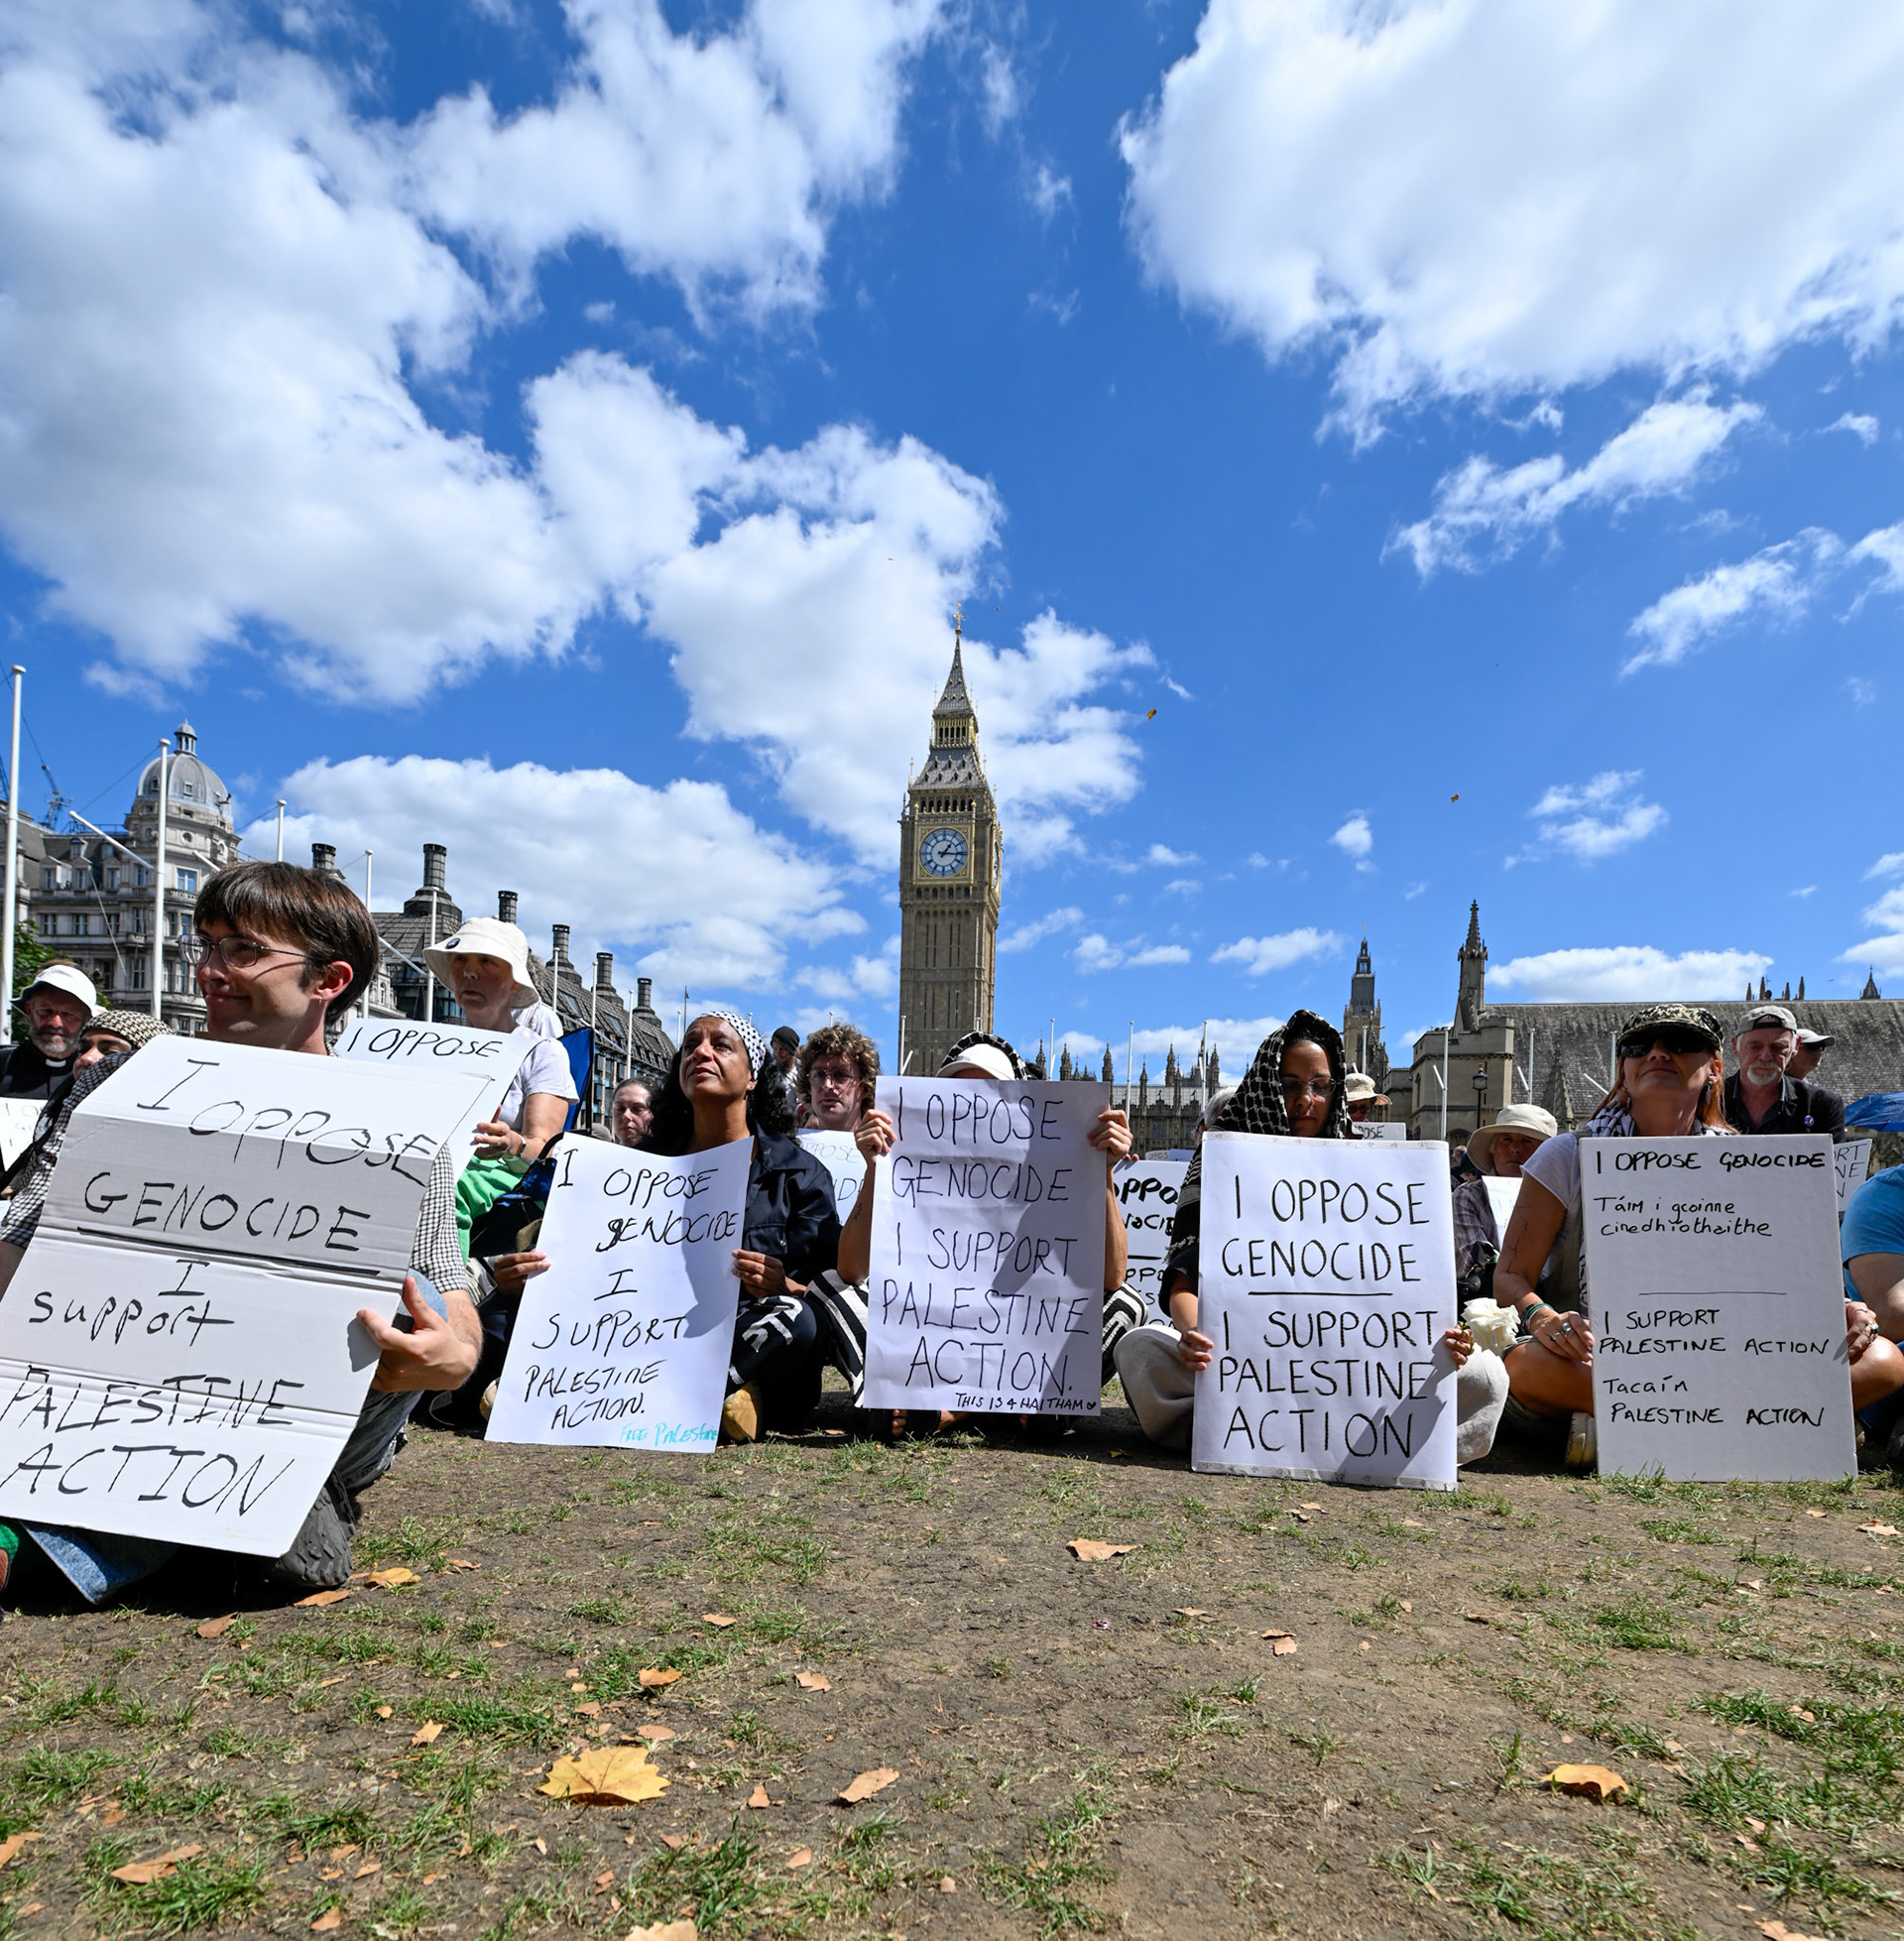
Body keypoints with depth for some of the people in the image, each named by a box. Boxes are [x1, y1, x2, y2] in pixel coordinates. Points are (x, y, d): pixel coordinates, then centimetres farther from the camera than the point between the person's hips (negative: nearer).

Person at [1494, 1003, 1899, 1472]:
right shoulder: (1568, 1157, 2)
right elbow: (1511, 1277, -3)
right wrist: (1542, 1319, -26)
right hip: (1591, 1361, -3)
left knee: (1882, 1359, -16)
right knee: (1531, 1365, -38)